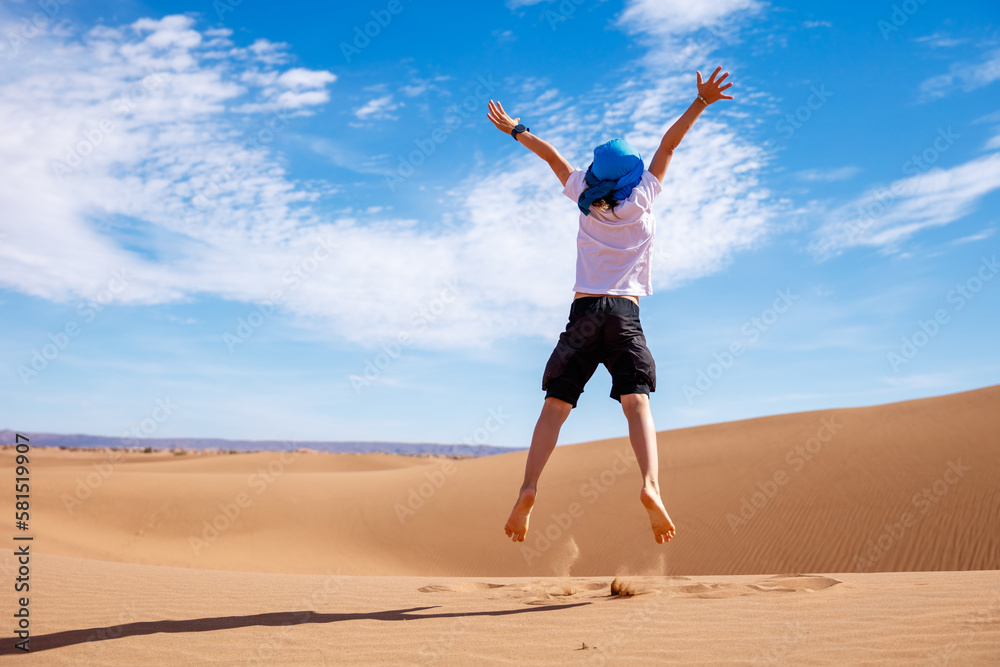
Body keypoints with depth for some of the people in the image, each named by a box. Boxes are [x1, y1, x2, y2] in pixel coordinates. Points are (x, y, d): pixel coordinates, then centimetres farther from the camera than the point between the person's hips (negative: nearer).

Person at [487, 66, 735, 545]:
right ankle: (650, 485, -36)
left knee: (555, 407, -2)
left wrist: (515, 130, 37)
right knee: (637, 402, -15)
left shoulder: (585, 198, 14)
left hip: (583, 313, 2)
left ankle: (528, 488, -19)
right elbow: (667, 146, 10)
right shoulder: (641, 198, 9)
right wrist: (700, 103, 9)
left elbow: (552, 155, 25)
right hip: (625, 314, -1)